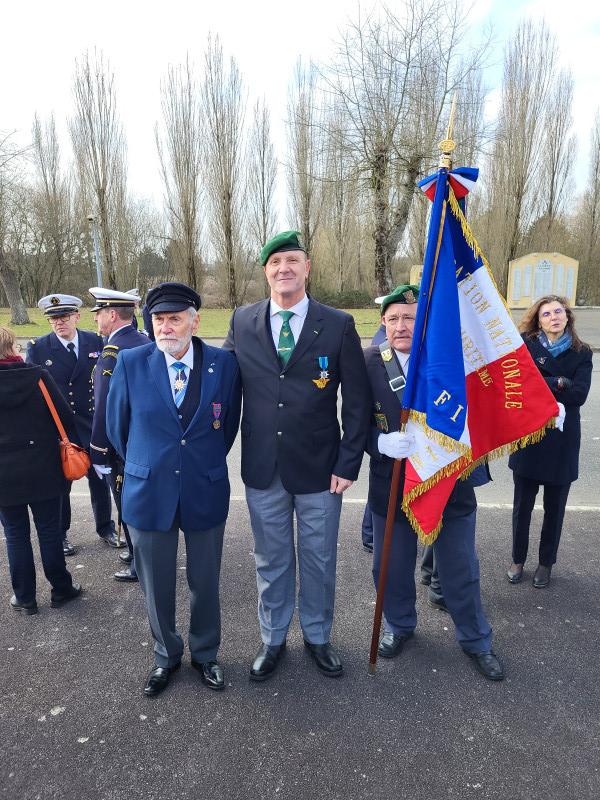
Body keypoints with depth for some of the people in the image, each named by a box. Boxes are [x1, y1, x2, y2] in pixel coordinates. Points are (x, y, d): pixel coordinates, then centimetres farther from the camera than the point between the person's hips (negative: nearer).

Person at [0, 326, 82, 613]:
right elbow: (65, 416, -9)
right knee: (49, 531, 11)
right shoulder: (38, 376, -10)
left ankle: (24, 598, 22)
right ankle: (61, 589, 23)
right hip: (43, 470, 0)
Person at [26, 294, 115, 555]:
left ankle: (105, 528, 33)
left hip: (93, 426, 1)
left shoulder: (96, 342, -3)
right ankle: (60, 534, 32)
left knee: (100, 480, 14)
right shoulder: (38, 348, -6)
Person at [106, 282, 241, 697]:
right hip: (148, 493, 1)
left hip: (206, 492, 0)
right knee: (156, 585, 17)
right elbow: (117, 425, 5)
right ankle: (167, 655, 43)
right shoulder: (131, 362, -7)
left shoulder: (224, 364, -8)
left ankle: (205, 654, 42)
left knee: (206, 583, 16)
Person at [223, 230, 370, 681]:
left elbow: (357, 401, -4)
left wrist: (349, 464, -8)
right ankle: (273, 640, 40)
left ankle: (317, 637, 41)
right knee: (271, 561, 17)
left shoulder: (339, 325, -5)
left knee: (319, 560, 16)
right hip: (262, 469, 2)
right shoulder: (242, 323, 1)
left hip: (319, 469, -1)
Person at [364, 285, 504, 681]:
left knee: (461, 573, 17)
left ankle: (476, 640, 43)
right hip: (391, 487, 1)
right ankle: (400, 626, 48)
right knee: (392, 570, 19)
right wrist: (383, 442, -26)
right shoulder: (369, 363, -8)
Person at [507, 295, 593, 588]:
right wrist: (559, 383, -16)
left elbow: (579, 395, -13)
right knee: (522, 504, 9)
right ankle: (518, 559, 29)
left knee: (554, 507, 12)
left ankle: (546, 563, 31)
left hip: (562, 440, 1)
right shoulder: (526, 346, -1)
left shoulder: (582, 353, 1)